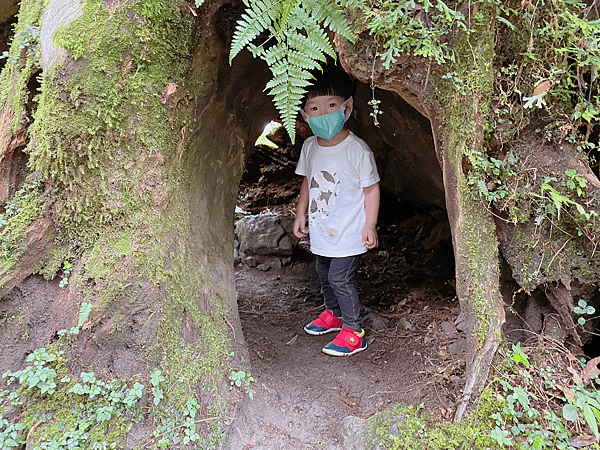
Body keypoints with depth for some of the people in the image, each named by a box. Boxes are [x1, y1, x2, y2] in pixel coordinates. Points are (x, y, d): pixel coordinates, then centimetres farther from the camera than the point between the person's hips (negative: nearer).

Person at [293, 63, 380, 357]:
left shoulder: (357, 150, -19)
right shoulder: (310, 147, -2)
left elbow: (371, 188, -11)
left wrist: (370, 225, -11)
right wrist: (301, 214, 13)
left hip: (349, 232, -6)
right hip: (321, 230, 7)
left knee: (339, 278, -5)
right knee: (324, 274, 20)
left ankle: (354, 331, 13)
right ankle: (334, 313, 44)